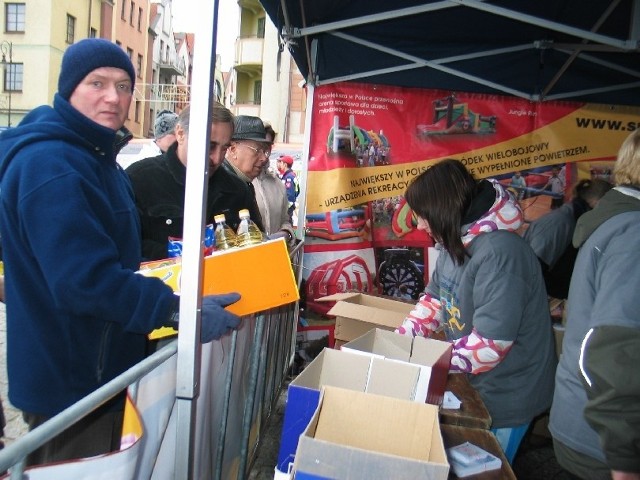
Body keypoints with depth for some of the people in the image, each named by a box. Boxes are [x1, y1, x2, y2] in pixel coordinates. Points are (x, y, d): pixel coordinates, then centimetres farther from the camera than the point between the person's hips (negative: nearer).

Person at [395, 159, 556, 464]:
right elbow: (434, 300, 9)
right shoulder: (457, 242, -1)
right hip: (470, 385, 8)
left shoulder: (499, 253, -30)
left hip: (504, 397, -8)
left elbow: (489, 344, -30)